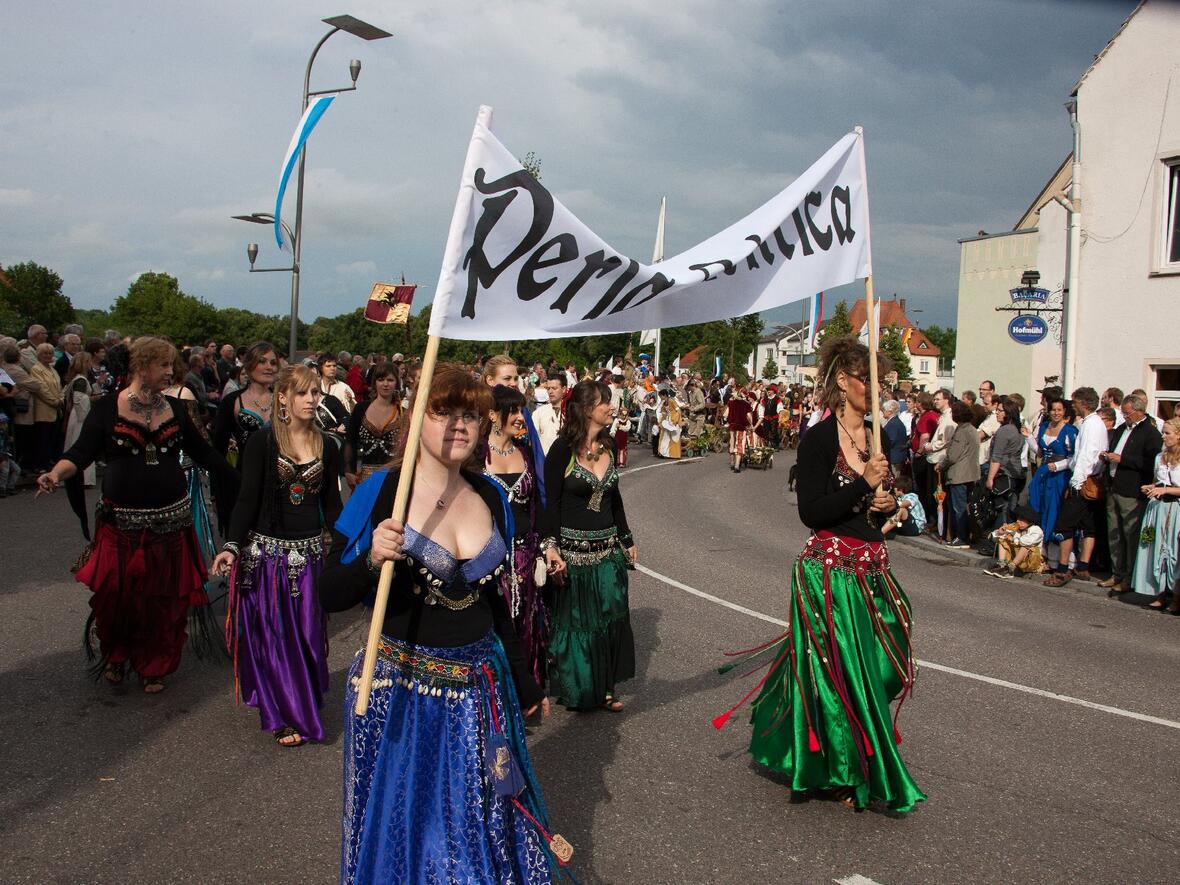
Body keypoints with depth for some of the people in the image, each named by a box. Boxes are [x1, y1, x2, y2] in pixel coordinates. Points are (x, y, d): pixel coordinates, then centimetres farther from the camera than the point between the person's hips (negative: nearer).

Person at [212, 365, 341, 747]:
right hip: (267, 551, -3)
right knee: (271, 636, 4)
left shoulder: (326, 448, 5)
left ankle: (303, 706, 25)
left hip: (310, 552, 3)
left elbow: (331, 506, 9)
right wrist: (231, 546, -20)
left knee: (307, 635, 7)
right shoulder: (261, 444, -6)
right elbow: (247, 500, -8)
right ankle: (284, 717, 17)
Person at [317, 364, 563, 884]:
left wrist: (522, 679, 17)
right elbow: (328, 596, -11)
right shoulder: (381, 491, -12)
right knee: (402, 826, 13)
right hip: (399, 691, -4)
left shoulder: (489, 495, 2)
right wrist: (373, 560, -31)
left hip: (479, 689, 4)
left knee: (478, 822, 17)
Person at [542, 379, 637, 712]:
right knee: (575, 622, 8)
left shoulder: (608, 446, 6)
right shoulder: (563, 449, -12)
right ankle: (577, 688, 25)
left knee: (611, 619, 10)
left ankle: (607, 686, 25)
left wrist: (626, 540, 18)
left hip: (608, 549, 5)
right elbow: (550, 503, -11)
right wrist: (550, 546, -20)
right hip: (573, 550, -5)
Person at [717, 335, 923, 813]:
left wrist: (887, 503, 0)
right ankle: (846, 773, 17)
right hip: (830, 571, -7)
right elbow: (811, 512, -17)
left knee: (877, 667, 11)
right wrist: (863, 483, -22)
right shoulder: (819, 438, -12)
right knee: (841, 673, 0)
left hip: (872, 568, 7)